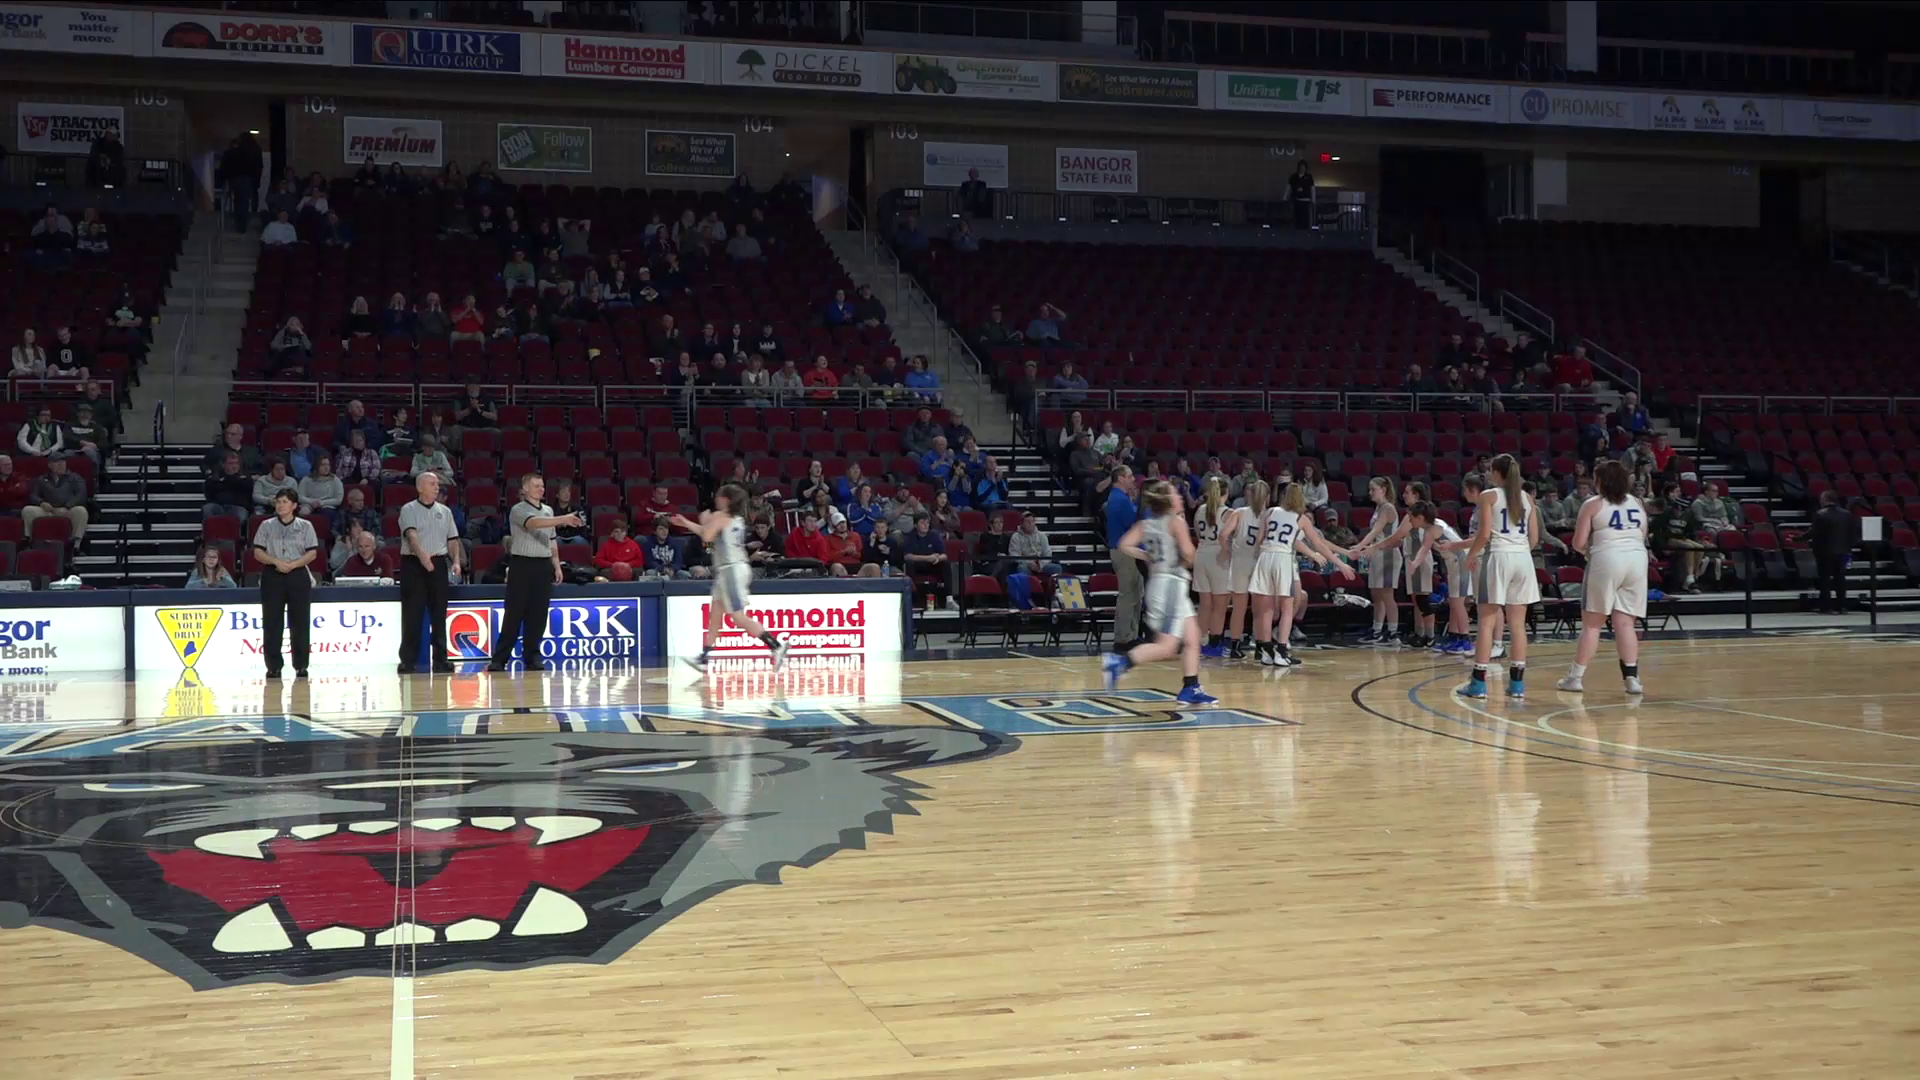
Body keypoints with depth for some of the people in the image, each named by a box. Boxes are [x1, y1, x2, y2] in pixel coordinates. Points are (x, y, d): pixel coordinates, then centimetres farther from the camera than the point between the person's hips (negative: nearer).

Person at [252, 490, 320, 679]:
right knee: (272, 622, 0)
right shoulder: (267, 526, 6)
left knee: (300, 621, 0)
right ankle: (273, 666, 5)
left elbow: (312, 553, -1)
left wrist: (293, 564, -14)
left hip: (298, 575, -1)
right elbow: (258, 552, 2)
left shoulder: (305, 526, 4)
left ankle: (301, 665, 6)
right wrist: (276, 561, -14)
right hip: (272, 576, 1)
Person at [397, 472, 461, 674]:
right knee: (412, 614, -3)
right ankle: (408, 660, 1)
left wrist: (456, 561, -2)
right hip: (414, 563, -4)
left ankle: (440, 659, 8)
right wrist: (422, 555, -34)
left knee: (439, 614, 5)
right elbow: (411, 534, -17)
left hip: (438, 563, 4)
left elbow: (453, 538, 14)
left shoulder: (445, 511, 14)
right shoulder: (409, 510, -1)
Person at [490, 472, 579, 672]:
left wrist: (557, 565, 14)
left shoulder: (548, 510, 15)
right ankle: (500, 658, -2)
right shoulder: (518, 510, -6)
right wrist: (563, 519, -36)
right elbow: (534, 523, -26)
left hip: (544, 566, 5)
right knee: (514, 613, -6)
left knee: (538, 615, 4)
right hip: (522, 564, -5)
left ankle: (532, 656, 11)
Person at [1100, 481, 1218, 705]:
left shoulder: (1145, 524, 10)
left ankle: (1191, 689, 16)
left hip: (1157, 583, 8)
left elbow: (1124, 546, 0)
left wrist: (1148, 557, 10)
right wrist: (1188, 561, 10)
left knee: (1192, 639, 15)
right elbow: (1188, 554, -12)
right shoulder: (1176, 521, -7)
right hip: (1172, 584, -8)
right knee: (1167, 646, -11)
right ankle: (1120, 662, -21)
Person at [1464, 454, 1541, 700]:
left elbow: (1484, 534, -10)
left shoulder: (1489, 496, -3)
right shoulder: (1526, 498, 12)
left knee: (1487, 621, -1)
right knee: (1518, 624, 7)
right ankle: (1517, 684, 7)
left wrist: (1471, 555, 5)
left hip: (1498, 556, -4)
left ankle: (1479, 683, -2)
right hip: (1523, 558, 5)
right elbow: (1534, 538, 10)